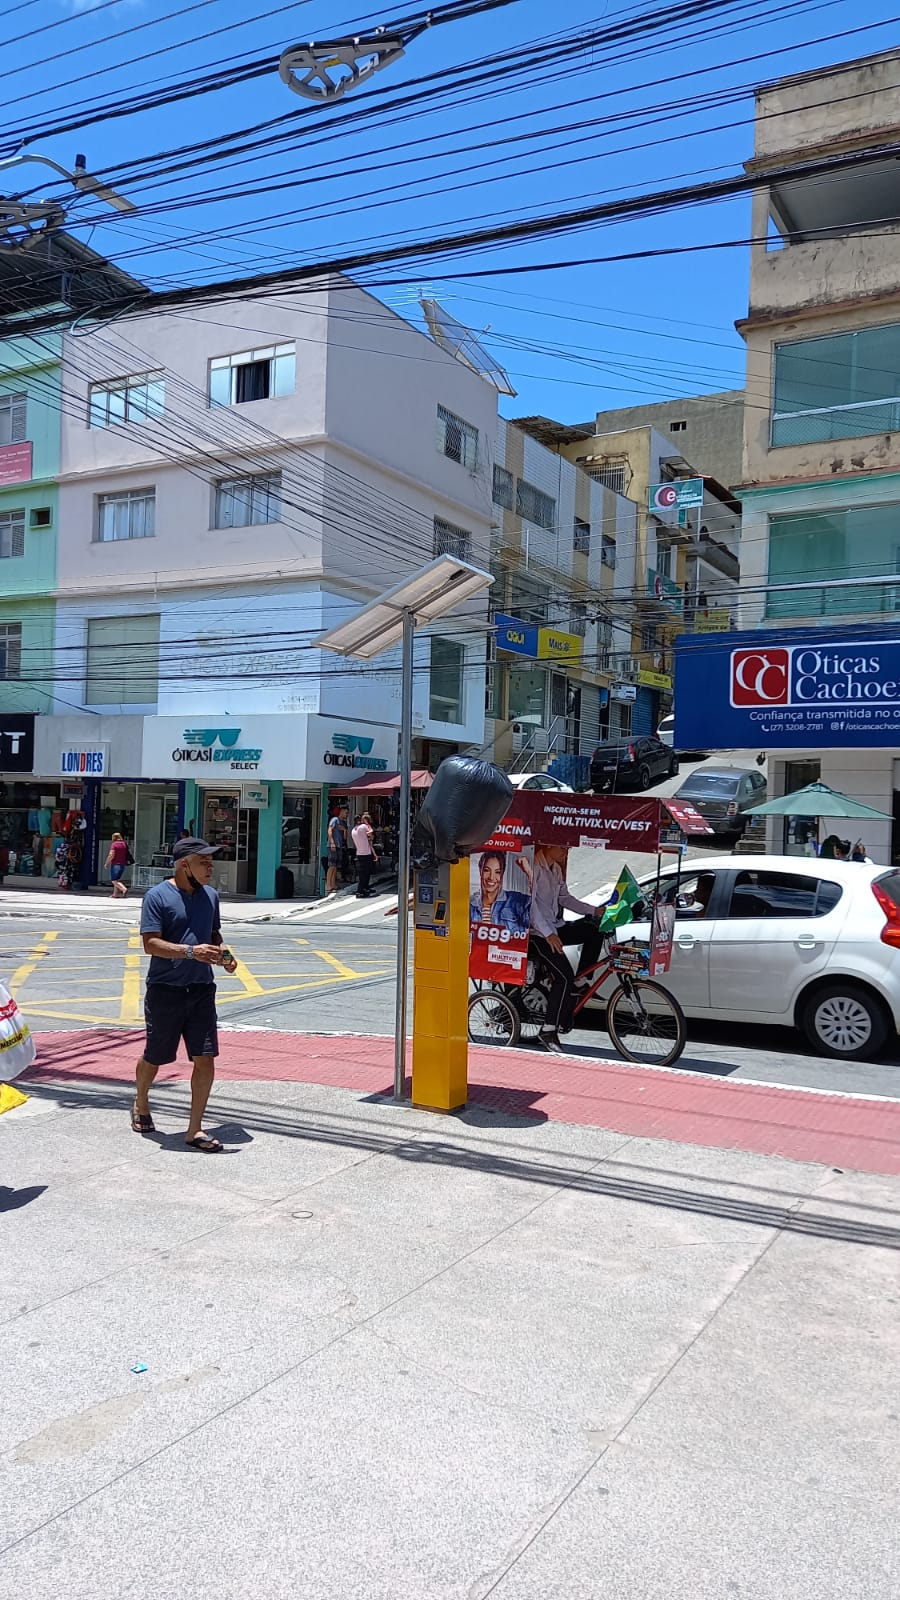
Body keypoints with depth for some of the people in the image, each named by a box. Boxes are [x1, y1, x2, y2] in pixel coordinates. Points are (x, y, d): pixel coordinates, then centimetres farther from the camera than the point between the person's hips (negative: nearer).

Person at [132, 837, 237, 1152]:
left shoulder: (210, 896, 10)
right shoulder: (158, 896, -10)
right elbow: (151, 943, -16)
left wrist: (222, 954, 2)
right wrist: (191, 951, -28)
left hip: (201, 990, 5)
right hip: (165, 990, -4)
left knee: (205, 1059, -3)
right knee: (154, 1057, 12)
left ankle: (195, 1130, 8)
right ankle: (141, 1105, 41)